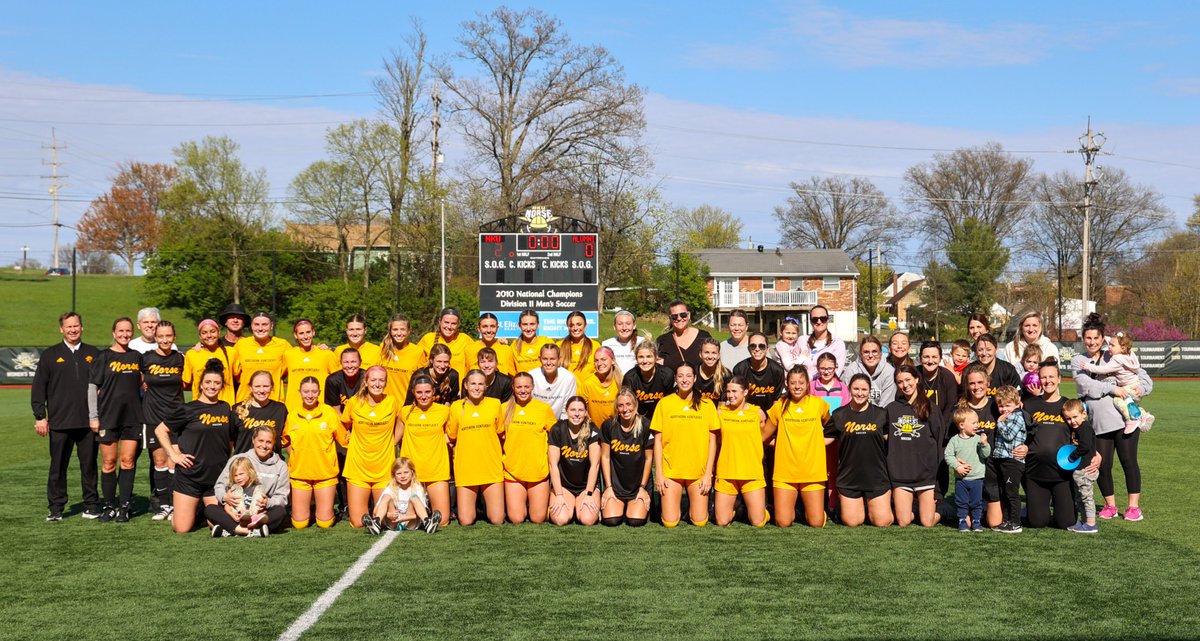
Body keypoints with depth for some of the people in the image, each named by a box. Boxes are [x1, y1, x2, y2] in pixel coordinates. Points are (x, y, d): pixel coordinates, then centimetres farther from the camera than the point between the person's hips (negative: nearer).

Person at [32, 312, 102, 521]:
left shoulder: (93, 354, 10)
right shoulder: (50, 355, 7)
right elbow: (38, 387, 5)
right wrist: (39, 416, -3)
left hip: (88, 422, 1)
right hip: (59, 423, -1)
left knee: (89, 466, 5)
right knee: (58, 466, 3)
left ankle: (91, 505, 14)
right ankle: (56, 507, 10)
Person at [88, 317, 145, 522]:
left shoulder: (137, 357, 9)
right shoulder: (104, 357, -1)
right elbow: (92, 387, -1)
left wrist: (143, 410, 12)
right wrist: (93, 416, -6)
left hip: (133, 416, 3)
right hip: (108, 416, -3)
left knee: (128, 461, 1)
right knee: (108, 463, 2)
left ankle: (124, 507, 6)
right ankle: (108, 506, 11)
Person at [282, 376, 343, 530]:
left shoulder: (330, 412, -7)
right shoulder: (292, 415, -1)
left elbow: (344, 439, 1)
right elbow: (286, 442, 14)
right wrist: (294, 457, 3)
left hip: (325, 474, -1)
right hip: (299, 474, 1)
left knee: (325, 523, 2)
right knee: (299, 524, 3)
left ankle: (323, 508, 32)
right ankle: (309, 508, 33)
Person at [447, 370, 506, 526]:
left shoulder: (495, 404, 2)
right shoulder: (456, 407, 0)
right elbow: (451, 438, 10)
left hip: (492, 469, 0)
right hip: (466, 470, 0)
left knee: (497, 520, -3)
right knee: (466, 522, -2)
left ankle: (486, 502, 28)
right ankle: (473, 504, 29)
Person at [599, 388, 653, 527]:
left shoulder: (645, 426, -8)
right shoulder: (608, 426, -5)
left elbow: (649, 458, -2)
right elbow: (605, 457, 1)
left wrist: (643, 487, -2)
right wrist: (608, 487, -2)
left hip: (638, 485, -1)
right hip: (615, 483, 1)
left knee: (635, 521, -15)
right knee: (610, 521, -15)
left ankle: (644, 507, 20)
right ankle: (621, 507, 20)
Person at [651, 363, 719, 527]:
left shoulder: (706, 404, 2)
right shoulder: (665, 403, 1)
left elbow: (712, 441, 3)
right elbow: (658, 441, 2)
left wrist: (708, 473, -3)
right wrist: (659, 473, -3)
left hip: (699, 472, 1)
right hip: (671, 470, 0)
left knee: (700, 522, 0)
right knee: (670, 523, -4)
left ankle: (692, 505, 31)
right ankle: (678, 506, 28)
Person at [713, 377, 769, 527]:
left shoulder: (758, 413, 1)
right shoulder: (720, 412, 1)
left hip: (752, 474, 0)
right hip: (726, 474, 1)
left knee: (758, 523, -1)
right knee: (722, 522, 2)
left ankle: (753, 508, 31)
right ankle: (733, 507, 33)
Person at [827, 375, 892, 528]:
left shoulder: (880, 414, 3)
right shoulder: (839, 415, 1)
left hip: (877, 477, 0)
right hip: (849, 478, 0)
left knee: (882, 522, -4)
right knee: (851, 522, -1)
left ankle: (870, 508, 29)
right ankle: (860, 508, 31)